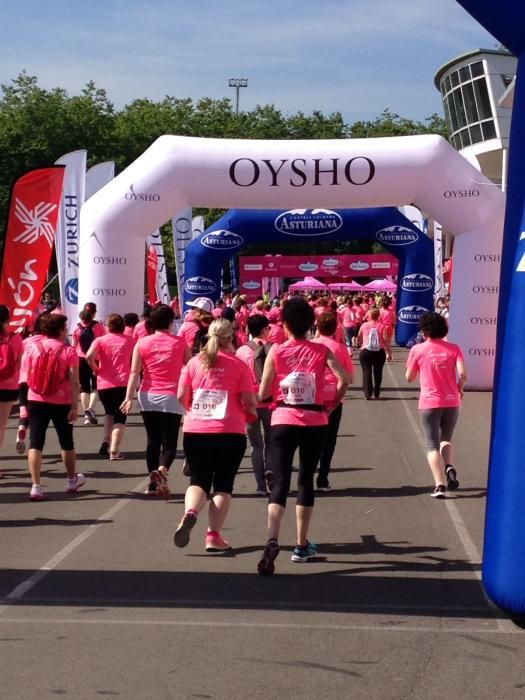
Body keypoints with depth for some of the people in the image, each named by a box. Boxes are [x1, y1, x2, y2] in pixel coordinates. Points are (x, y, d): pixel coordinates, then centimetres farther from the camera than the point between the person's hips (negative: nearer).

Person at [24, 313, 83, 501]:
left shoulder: (32, 347, -1)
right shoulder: (68, 352, -8)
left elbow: (27, 377, 1)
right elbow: (74, 382, -12)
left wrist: (25, 402, 13)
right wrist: (74, 407, -9)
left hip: (37, 401, 1)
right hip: (61, 403, -1)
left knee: (36, 443, 1)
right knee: (66, 442, 17)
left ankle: (35, 486, -9)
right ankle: (72, 480, 34)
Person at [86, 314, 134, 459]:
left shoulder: (100, 340, 1)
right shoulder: (130, 341, 7)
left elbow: (89, 356, -16)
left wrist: (95, 369, -1)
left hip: (104, 383, 1)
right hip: (123, 383, -1)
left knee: (109, 412, 25)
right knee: (120, 417, 1)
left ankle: (106, 441, 8)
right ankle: (114, 451, -10)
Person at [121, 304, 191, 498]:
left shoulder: (142, 343, 1)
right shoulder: (180, 342, 0)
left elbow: (134, 372, -5)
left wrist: (129, 397, -9)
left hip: (148, 398, 2)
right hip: (172, 398, -2)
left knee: (153, 441, 14)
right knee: (169, 442, 0)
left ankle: (153, 483, 16)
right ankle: (162, 470, -28)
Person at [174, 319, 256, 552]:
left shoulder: (194, 362, 4)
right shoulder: (238, 365, -3)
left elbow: (181, 396, 2)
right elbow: (248, 401, -6)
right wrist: (251, 413, 15)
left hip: (195, 430, 2)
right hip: (230, 432, -2)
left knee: (198, 480, 12)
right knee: (223, 484, 9)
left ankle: (190, 513, -19)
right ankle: (213, 536, 4)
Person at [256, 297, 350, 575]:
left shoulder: (276, 351, -3)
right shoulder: (321, 351, 0)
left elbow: (263, 393, -4)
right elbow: (344, 379, -12)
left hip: (283, 422, -1)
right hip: (315, 423, 1)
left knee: (280, 482, -3)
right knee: (306, 480, 16)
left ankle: (272, 540, -26)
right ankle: (302, 545, 21)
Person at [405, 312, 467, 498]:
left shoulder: (418, 349, -4)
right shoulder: (454, 348, 0)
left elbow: (409, 377, 3)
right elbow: (463, 374, -10)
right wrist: (459, 390, 8)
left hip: (429, 402, -2)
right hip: (451, 402, 2)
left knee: (433, 445, 2)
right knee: (446, 440, 22)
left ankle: (440, 485, -12)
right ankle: (449, 467, -6)